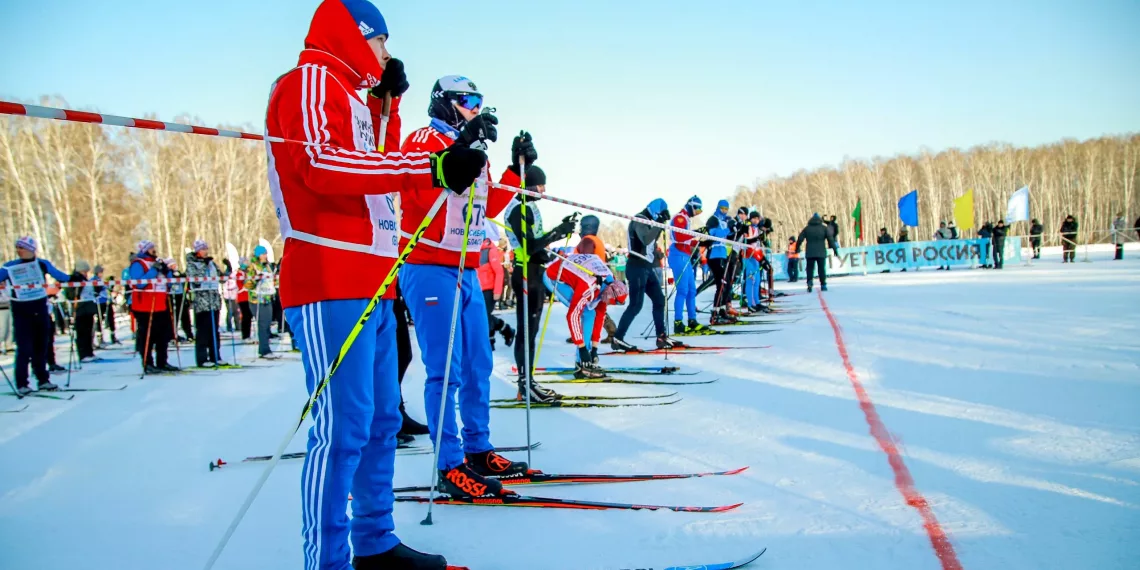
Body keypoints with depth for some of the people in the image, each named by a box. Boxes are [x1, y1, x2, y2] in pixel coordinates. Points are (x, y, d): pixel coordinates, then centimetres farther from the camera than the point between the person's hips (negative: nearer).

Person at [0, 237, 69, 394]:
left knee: (41, 346, 11)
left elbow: (59, 275, 6)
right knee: (24, 348, -6)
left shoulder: (42, 264, 0)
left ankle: (43, 380, 22)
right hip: (21, 312, -2)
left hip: (40, 309, 2)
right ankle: (22, 384, 2)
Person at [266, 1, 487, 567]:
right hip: (331, 282, -10)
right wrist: (430, 168, -28)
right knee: (344, 426, -13)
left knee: (381, 419, 14)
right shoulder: (310, 79, -5)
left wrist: (386, 103, 17)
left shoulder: (352, 95, 26)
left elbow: (379, 164, 27)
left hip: (371, 285, 10)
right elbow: (319, 163, -22)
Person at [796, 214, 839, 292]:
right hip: (821, 253, -1)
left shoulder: (806, 229, 7)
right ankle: (823, 285, 1)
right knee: (821, 268, 4)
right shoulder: (824, 228, 5)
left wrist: (797, 248, 15)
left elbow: (800, 239, 3)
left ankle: (809, 283, -15)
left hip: (810, 253, 1)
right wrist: (835, 249, 3)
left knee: (810, 269, 3)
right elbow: (830, 239, 0)